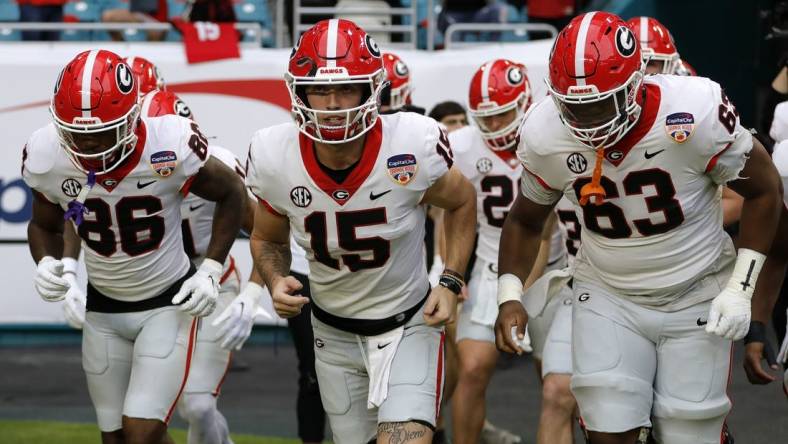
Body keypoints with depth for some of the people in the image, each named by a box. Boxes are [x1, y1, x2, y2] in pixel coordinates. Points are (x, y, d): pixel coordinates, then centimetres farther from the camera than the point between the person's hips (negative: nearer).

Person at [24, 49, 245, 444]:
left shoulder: (169, 149, -26)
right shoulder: (46, 159, -16)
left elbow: (231, 193, -5)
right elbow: (45, 224, 5)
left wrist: (210, 271, -11)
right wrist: (46, 263, -16)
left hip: (169, 303, -4)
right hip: (103, 308, 4)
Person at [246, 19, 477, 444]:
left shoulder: (412, 146, -25)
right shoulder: (276, 159, -17)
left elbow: (462, 203, -2)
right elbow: (267, 239, 4)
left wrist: (450, 282, -11)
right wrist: (276, 282, -16)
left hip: (407, 325, -3)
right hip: (334, 330, 3)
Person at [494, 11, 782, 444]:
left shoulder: (695, 116, -25)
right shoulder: (545, 137, -15)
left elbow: (763, 190, -9)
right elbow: (525, 220, 6)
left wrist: (739, 289, -12)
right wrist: (509, 295, -7)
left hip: (696, 295, -2)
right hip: (607, 296, 2)